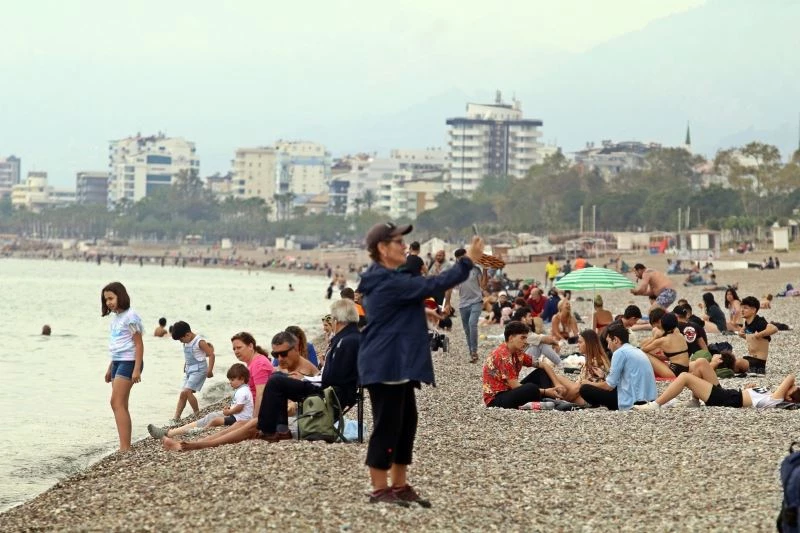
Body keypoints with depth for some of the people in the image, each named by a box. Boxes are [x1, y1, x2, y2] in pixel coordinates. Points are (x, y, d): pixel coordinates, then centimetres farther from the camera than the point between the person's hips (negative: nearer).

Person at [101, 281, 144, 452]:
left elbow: (139, 345, -13)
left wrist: (137, 369, -19)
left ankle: (124, 448, -20)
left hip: (128, 362, -9)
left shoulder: (130, 316, -11)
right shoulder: (116, 317, 15)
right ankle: (125, 446, 10)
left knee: (117, 402, -16)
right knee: (120, 405, 7)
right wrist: (110, 368, 24)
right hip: (117, 362, 9)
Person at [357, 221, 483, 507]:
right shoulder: (388, 283, -20)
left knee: (406, 423, 13)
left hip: (398, 364, 11)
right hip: (385, 365, -11)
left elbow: (421, 287, 16)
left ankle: (399, 486, 20)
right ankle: (379, 489, 3)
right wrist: (468, 261, -19)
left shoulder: (393, 279, 15)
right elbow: (432, 285, -24)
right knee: (387, 424, -4)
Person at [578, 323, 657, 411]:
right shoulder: (637, 351, 17)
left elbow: (609, 385, -7)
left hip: (632, 402, -9)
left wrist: (590, 384, 10)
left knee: (585, 389, -3)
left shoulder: (620, 352, -9)